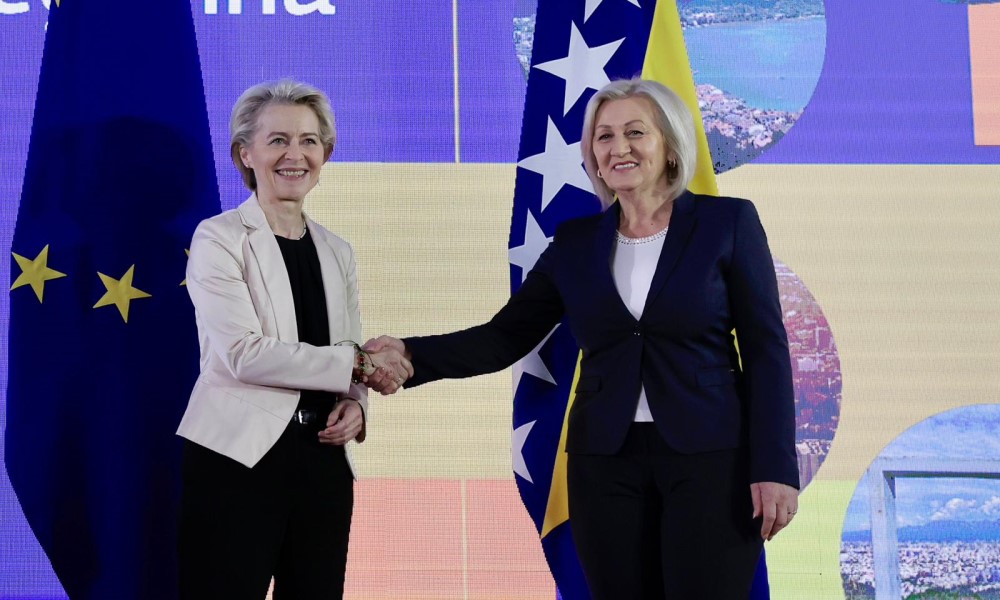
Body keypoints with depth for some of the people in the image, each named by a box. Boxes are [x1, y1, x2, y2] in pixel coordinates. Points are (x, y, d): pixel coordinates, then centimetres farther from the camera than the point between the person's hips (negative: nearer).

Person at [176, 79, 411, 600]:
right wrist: (358, 364, -12)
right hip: (239, 459, -6)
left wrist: (355, 403, -3)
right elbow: (244, 353, -15)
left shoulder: (336, 252, 14)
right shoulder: (219, 238, -4)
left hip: (323, 460, 6)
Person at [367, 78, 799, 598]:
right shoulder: (576, 242, 8)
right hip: (605, 462, 3)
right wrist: (411, 355, -10)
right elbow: (505, 338, 6)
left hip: (711, 457, -3)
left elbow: (766, 349, -4)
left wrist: (775, 468, -11)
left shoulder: (727, 222, -1)